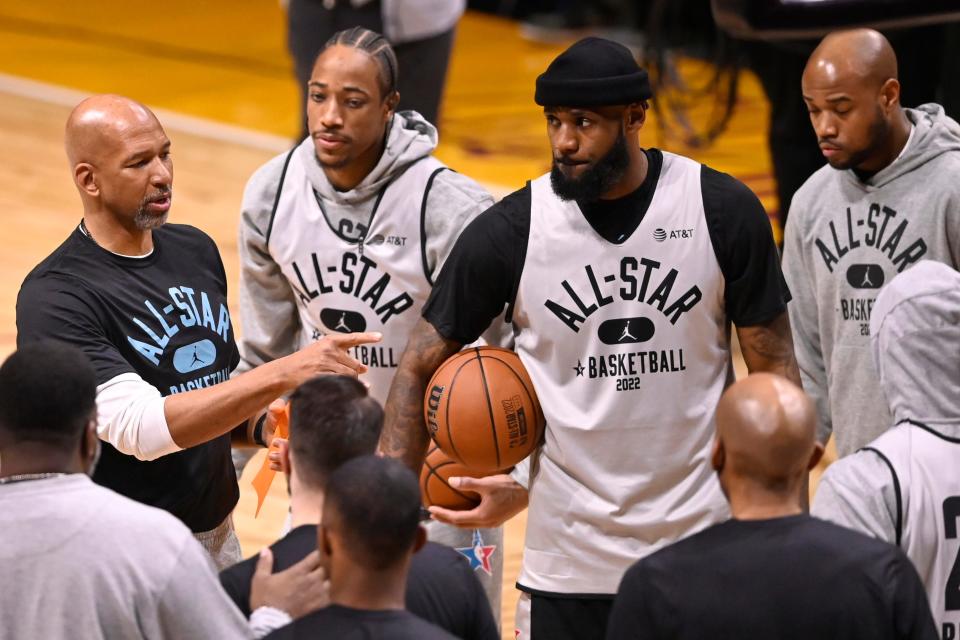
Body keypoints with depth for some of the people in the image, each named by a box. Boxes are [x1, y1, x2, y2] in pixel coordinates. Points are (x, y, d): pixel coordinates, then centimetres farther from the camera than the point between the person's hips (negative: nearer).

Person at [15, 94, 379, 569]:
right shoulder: (54, 297, -18)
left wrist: (262, 422, -5)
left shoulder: (195, 250, 6)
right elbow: (140, 427, -28)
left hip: (220, 532, 7)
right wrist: (282, 374, -33)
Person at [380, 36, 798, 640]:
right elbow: (419, 368, 2)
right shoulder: (511, 231, -6)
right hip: (570, 561, 0)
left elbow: (774, 372, 1)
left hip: (703, 548, 0)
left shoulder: (723, 211, -5)